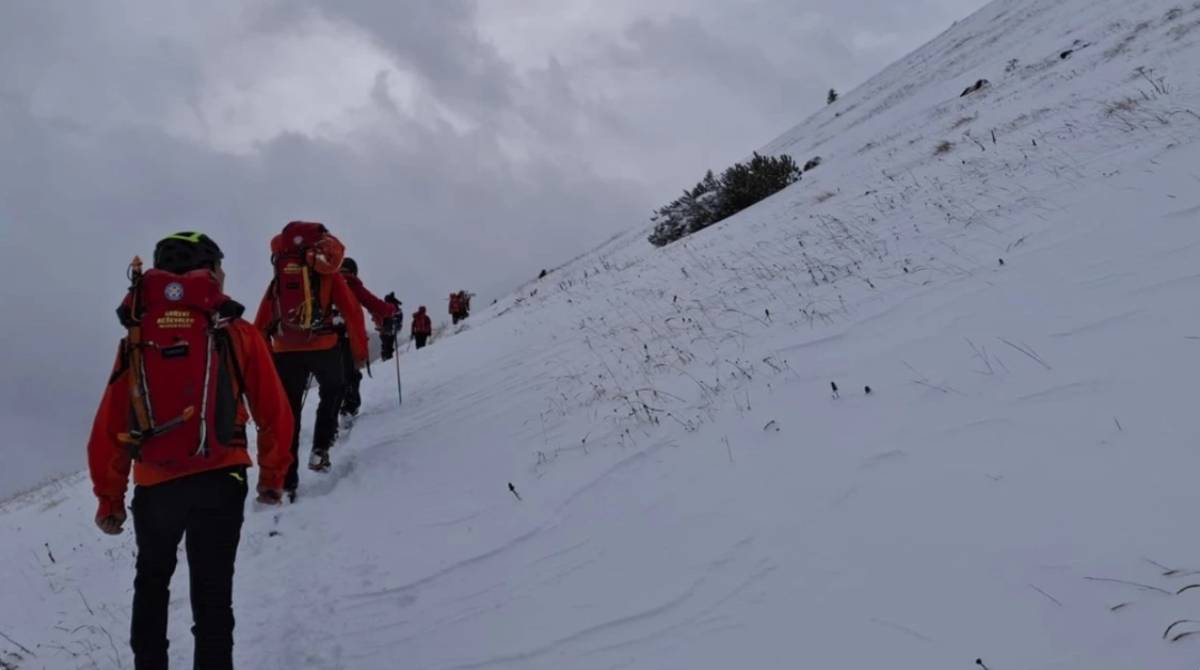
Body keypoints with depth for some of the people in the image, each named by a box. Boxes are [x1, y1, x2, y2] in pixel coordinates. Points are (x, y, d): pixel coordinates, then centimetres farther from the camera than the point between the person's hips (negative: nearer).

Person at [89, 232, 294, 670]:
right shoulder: (236, 333, 1)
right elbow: (275, 414, 1)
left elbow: (108, 426, 4)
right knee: (212, 593, 8)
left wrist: (109, 498, 14)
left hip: (154, 485, 2)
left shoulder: (136, 339, 5)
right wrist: (273, 477, 14)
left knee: (152, 582, 25)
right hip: (219, 481, -2)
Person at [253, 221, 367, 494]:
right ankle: (320, 449, 10)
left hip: (285, 351, 2)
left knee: (288, 412, 9)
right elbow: (352, 312, -1)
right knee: (333, 392, 25)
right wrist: (360, 351, 6)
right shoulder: (329, 275, 5)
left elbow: (260, 325, 10)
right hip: (322, 348, -2)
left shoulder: (278, 280, 13)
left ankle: (286, 481, 6)